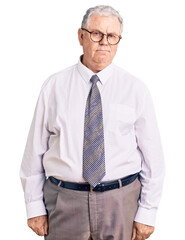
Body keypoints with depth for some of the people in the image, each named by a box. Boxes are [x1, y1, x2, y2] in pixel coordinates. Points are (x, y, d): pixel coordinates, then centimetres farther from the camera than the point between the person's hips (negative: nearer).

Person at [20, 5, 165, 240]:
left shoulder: (136, 89, 0)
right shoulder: (54, 86, 1)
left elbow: (153, 157, 0)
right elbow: (35, 150, 2)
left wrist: (147, 212, -4)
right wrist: (34, 206, 0)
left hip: (121, 203, 0)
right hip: (63, 202, 0)